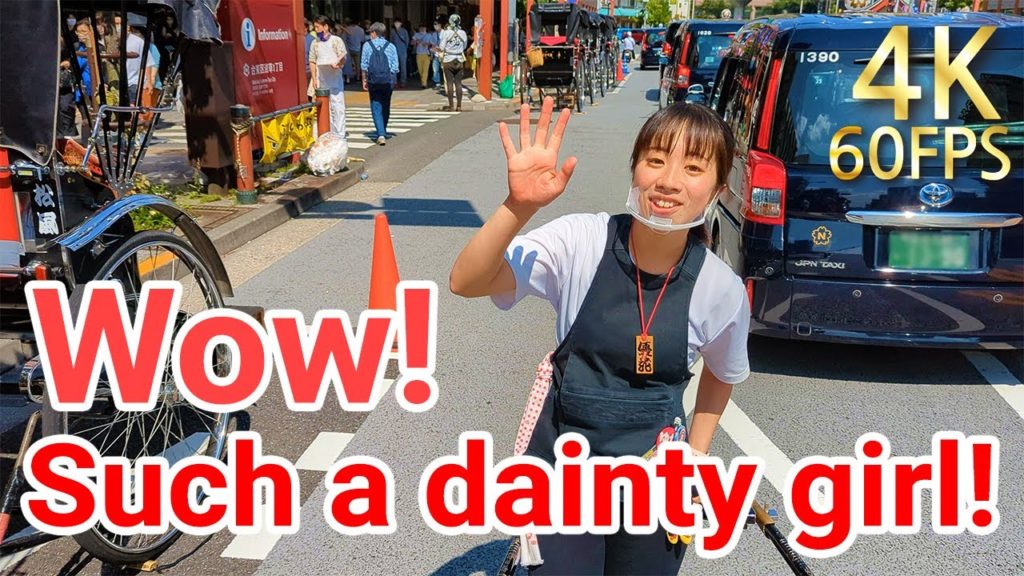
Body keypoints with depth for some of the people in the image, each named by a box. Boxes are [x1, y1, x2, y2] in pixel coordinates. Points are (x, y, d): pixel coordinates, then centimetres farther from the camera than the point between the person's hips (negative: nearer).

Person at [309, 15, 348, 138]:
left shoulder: (336, 40, 1)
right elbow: (312, 62, 12)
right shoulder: (315, 43, 11)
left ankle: (340, 134, -4)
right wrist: (314, 79, 4)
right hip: (321, 80, 4)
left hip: (335, 78, -4)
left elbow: (343, 56, -5)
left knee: (338, 107, -6)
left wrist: (337, 63, -26)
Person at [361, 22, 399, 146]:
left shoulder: (367, 45, 0)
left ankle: (381, 134, -13)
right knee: (385, 107, 16)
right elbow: (395, 67, -1)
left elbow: (364, 65, -1)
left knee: (376, 108, 1)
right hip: (388, 81, 2)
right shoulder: (391, 46, 2)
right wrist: (392, 80, 12)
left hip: (373, 81, -2)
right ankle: (383, 132, 28)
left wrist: (364, 80, 8)